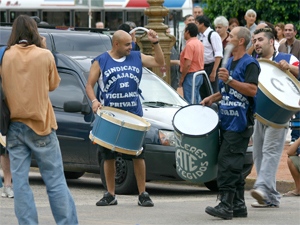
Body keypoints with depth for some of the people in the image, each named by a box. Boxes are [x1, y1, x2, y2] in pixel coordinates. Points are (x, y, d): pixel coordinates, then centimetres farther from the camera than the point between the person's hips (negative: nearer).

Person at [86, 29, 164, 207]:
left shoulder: (136, 58, 10)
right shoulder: (101, 62, 2)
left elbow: (160, 62, 12)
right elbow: (89, 85, 2)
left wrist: (156, 43, 0)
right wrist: (94, 101, -16)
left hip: (134, 115, 1)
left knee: (138, 155, -2)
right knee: (109, 157, 4)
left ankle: (143, 194, 5)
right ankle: (110, 195, 14)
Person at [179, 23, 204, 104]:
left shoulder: (190, 45, -18)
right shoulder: (200, 43, 12)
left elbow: (188, 64, -22)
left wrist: (182, 78, -14)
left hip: (191, 75, -10)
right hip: (200, 75, 10)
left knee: (190, 102, -7)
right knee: (197, 100, 14)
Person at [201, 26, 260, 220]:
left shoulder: (250, 63, -9)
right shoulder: (230, 62, 19)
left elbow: (252, 90, -21)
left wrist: (230, 80, -28)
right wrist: (212, 98, 15)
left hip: (241, 122, -9)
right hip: (227, 120, 9)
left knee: (228, 162, -15)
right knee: (234, 165, 10)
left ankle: (226, 205, -18)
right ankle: (239, 206, 14)